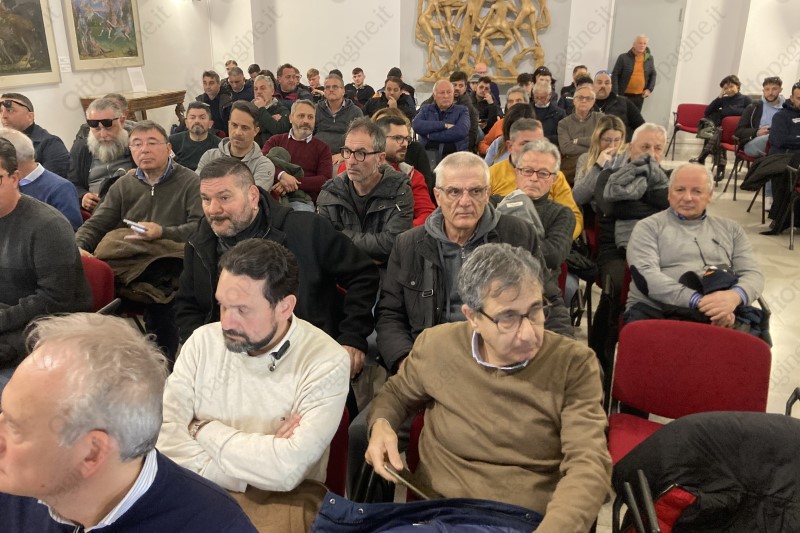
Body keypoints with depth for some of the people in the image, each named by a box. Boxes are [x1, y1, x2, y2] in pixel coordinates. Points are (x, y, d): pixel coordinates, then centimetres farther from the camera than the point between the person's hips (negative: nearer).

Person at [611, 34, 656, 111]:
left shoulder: (649, 59, 6)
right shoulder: (623, 57, -5)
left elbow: (653, 74, 17)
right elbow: (615, 74, -6)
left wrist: (650, 89, 2)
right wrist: (615, 92, -13)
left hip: (639, 96, 3)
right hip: (624, 95, -3)